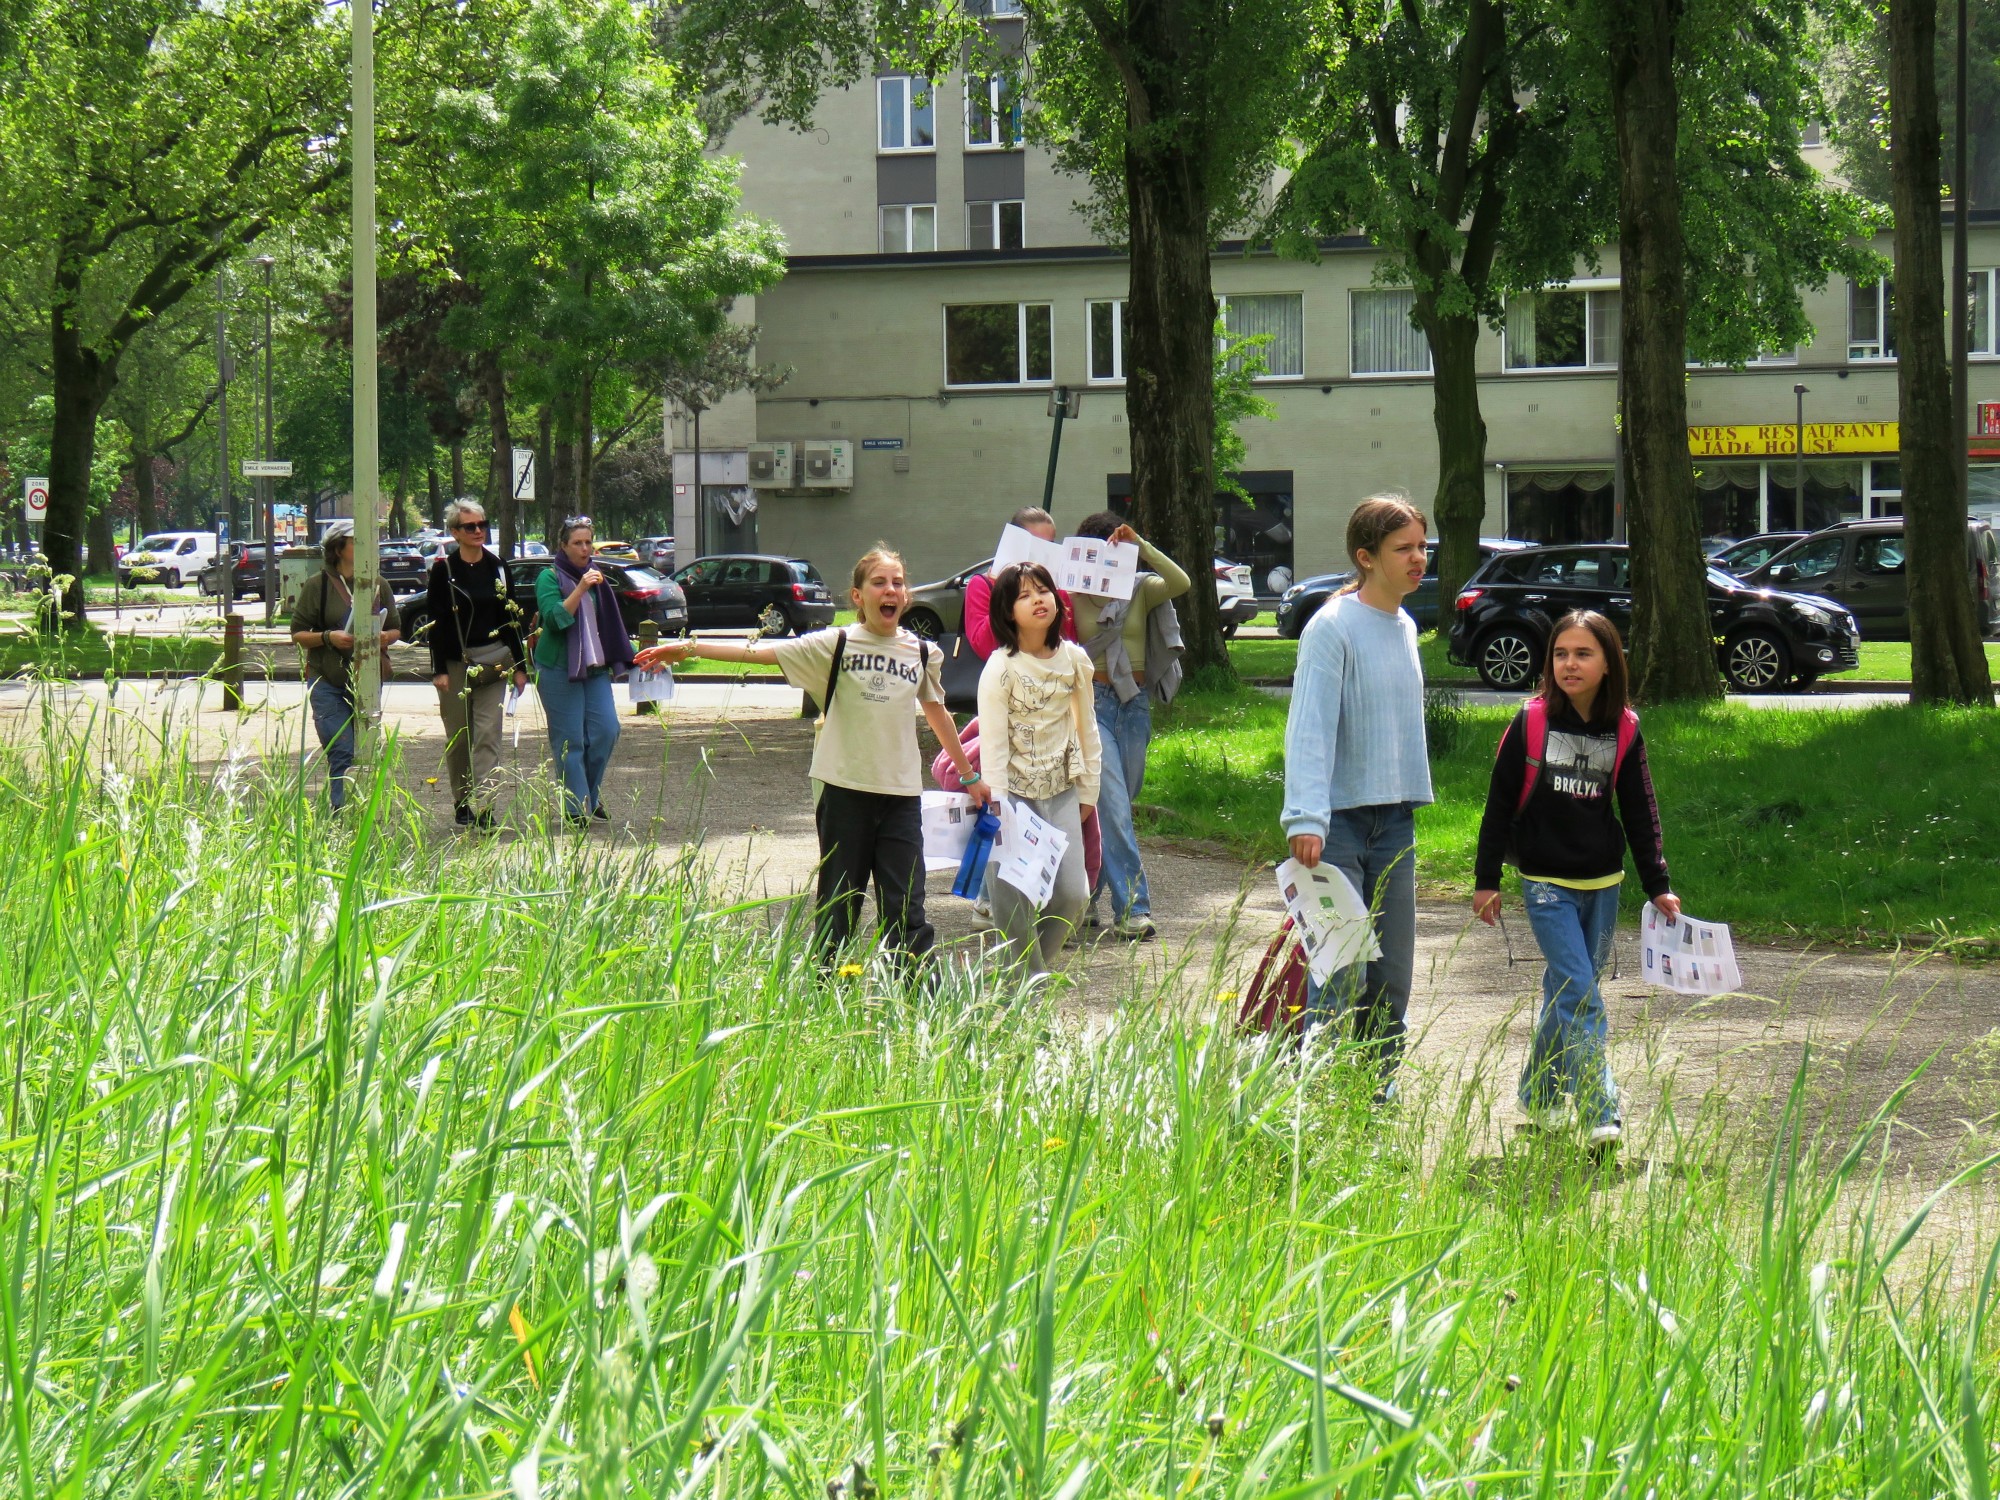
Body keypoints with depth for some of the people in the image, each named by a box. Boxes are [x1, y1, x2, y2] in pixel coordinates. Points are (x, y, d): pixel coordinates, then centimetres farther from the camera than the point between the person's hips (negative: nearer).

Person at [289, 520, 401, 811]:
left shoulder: (378, 585, 10)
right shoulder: (318, 585, -1)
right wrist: (328, 637, -18)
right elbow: (298, 634, -1)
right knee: (341, 753, -12)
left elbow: (396, 629, 16)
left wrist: (386, 637, -7)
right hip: (327, 683, -4)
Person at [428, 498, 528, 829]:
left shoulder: (496, 567, 7)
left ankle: (483, 806, -14)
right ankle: (462, 804, 18)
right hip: (455, 662, -2)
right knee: (458, 737, 5)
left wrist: (519, 665, 10)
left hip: (492, 661, 2)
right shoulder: (443, 569, -3)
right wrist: (439, 670, -10)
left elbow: (509, 618, 12)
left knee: (488, 735, -8)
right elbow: (436, 622, -4)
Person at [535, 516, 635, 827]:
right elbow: (555, 618, -19)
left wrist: (613, 660, 24)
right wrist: (580, 589, -27)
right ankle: (577, 809, -1)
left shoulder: (594, 576, 15)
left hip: (594, 667, 6)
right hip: (559, 670, -6)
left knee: (607, 730, -2)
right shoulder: (550, 577, -5)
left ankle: (591, 797, 15)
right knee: (570, 740, -5)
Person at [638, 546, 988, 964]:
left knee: (905, 910, -1)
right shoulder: (835, 646, -1)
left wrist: (970, 776, 30)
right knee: (838, 906, 6)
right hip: (845, 788, -1)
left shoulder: (922, 654, 7)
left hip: (901, 792, 1)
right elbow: (761, 652, -7)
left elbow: (937, 714, 22)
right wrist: (689, 647, -15)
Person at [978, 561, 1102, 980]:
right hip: (1015, 792, -4)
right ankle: (1028, 978, 11)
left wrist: (1088, 791, 12)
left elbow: (1086, 728, 12)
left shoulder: (1074, 659, 2)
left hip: (1061, 792, 4)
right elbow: (992, 744, -12)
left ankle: (1039, 964, 21)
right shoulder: (1001, 669, -11)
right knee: (1017, 900, -7)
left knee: (1073, 894, -2)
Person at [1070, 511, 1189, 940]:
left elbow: (1180, 583, -12)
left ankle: (1083, 898, 23)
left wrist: (1141, 545, -17)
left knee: (1118, 805, 9)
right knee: (1112, 806, -13)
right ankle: (1131, 908, -15)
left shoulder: (1140, 589, 7)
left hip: (1135, 703, 4)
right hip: (1093, 701, -4)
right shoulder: (1072, 594, 2)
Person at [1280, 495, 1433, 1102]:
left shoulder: (1405, 627, 13)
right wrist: (1306, 820, -27)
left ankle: (1378, 1089, 19)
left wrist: (1408, 804, 14)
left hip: (1396, 823, 8)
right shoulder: (1333, 628, -11)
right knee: (1340, 973, -10)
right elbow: (1310, 727, -18)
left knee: (1392, 973, 10)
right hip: (1341, 823, -7)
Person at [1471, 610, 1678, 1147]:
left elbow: (1640, 813, 8)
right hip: (1546, 885, -4)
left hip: (1603, 883, 4)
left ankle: (1538, 1096, 30)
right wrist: (1486, 880, -2)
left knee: (1565, 992, 13)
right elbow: (1500, 804, -2)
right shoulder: (1531, 723, -7)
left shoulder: (1625, 730, 1)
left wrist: (1658, 885, 6)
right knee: (1581, 997, -12)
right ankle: (1601, 1114, -14)